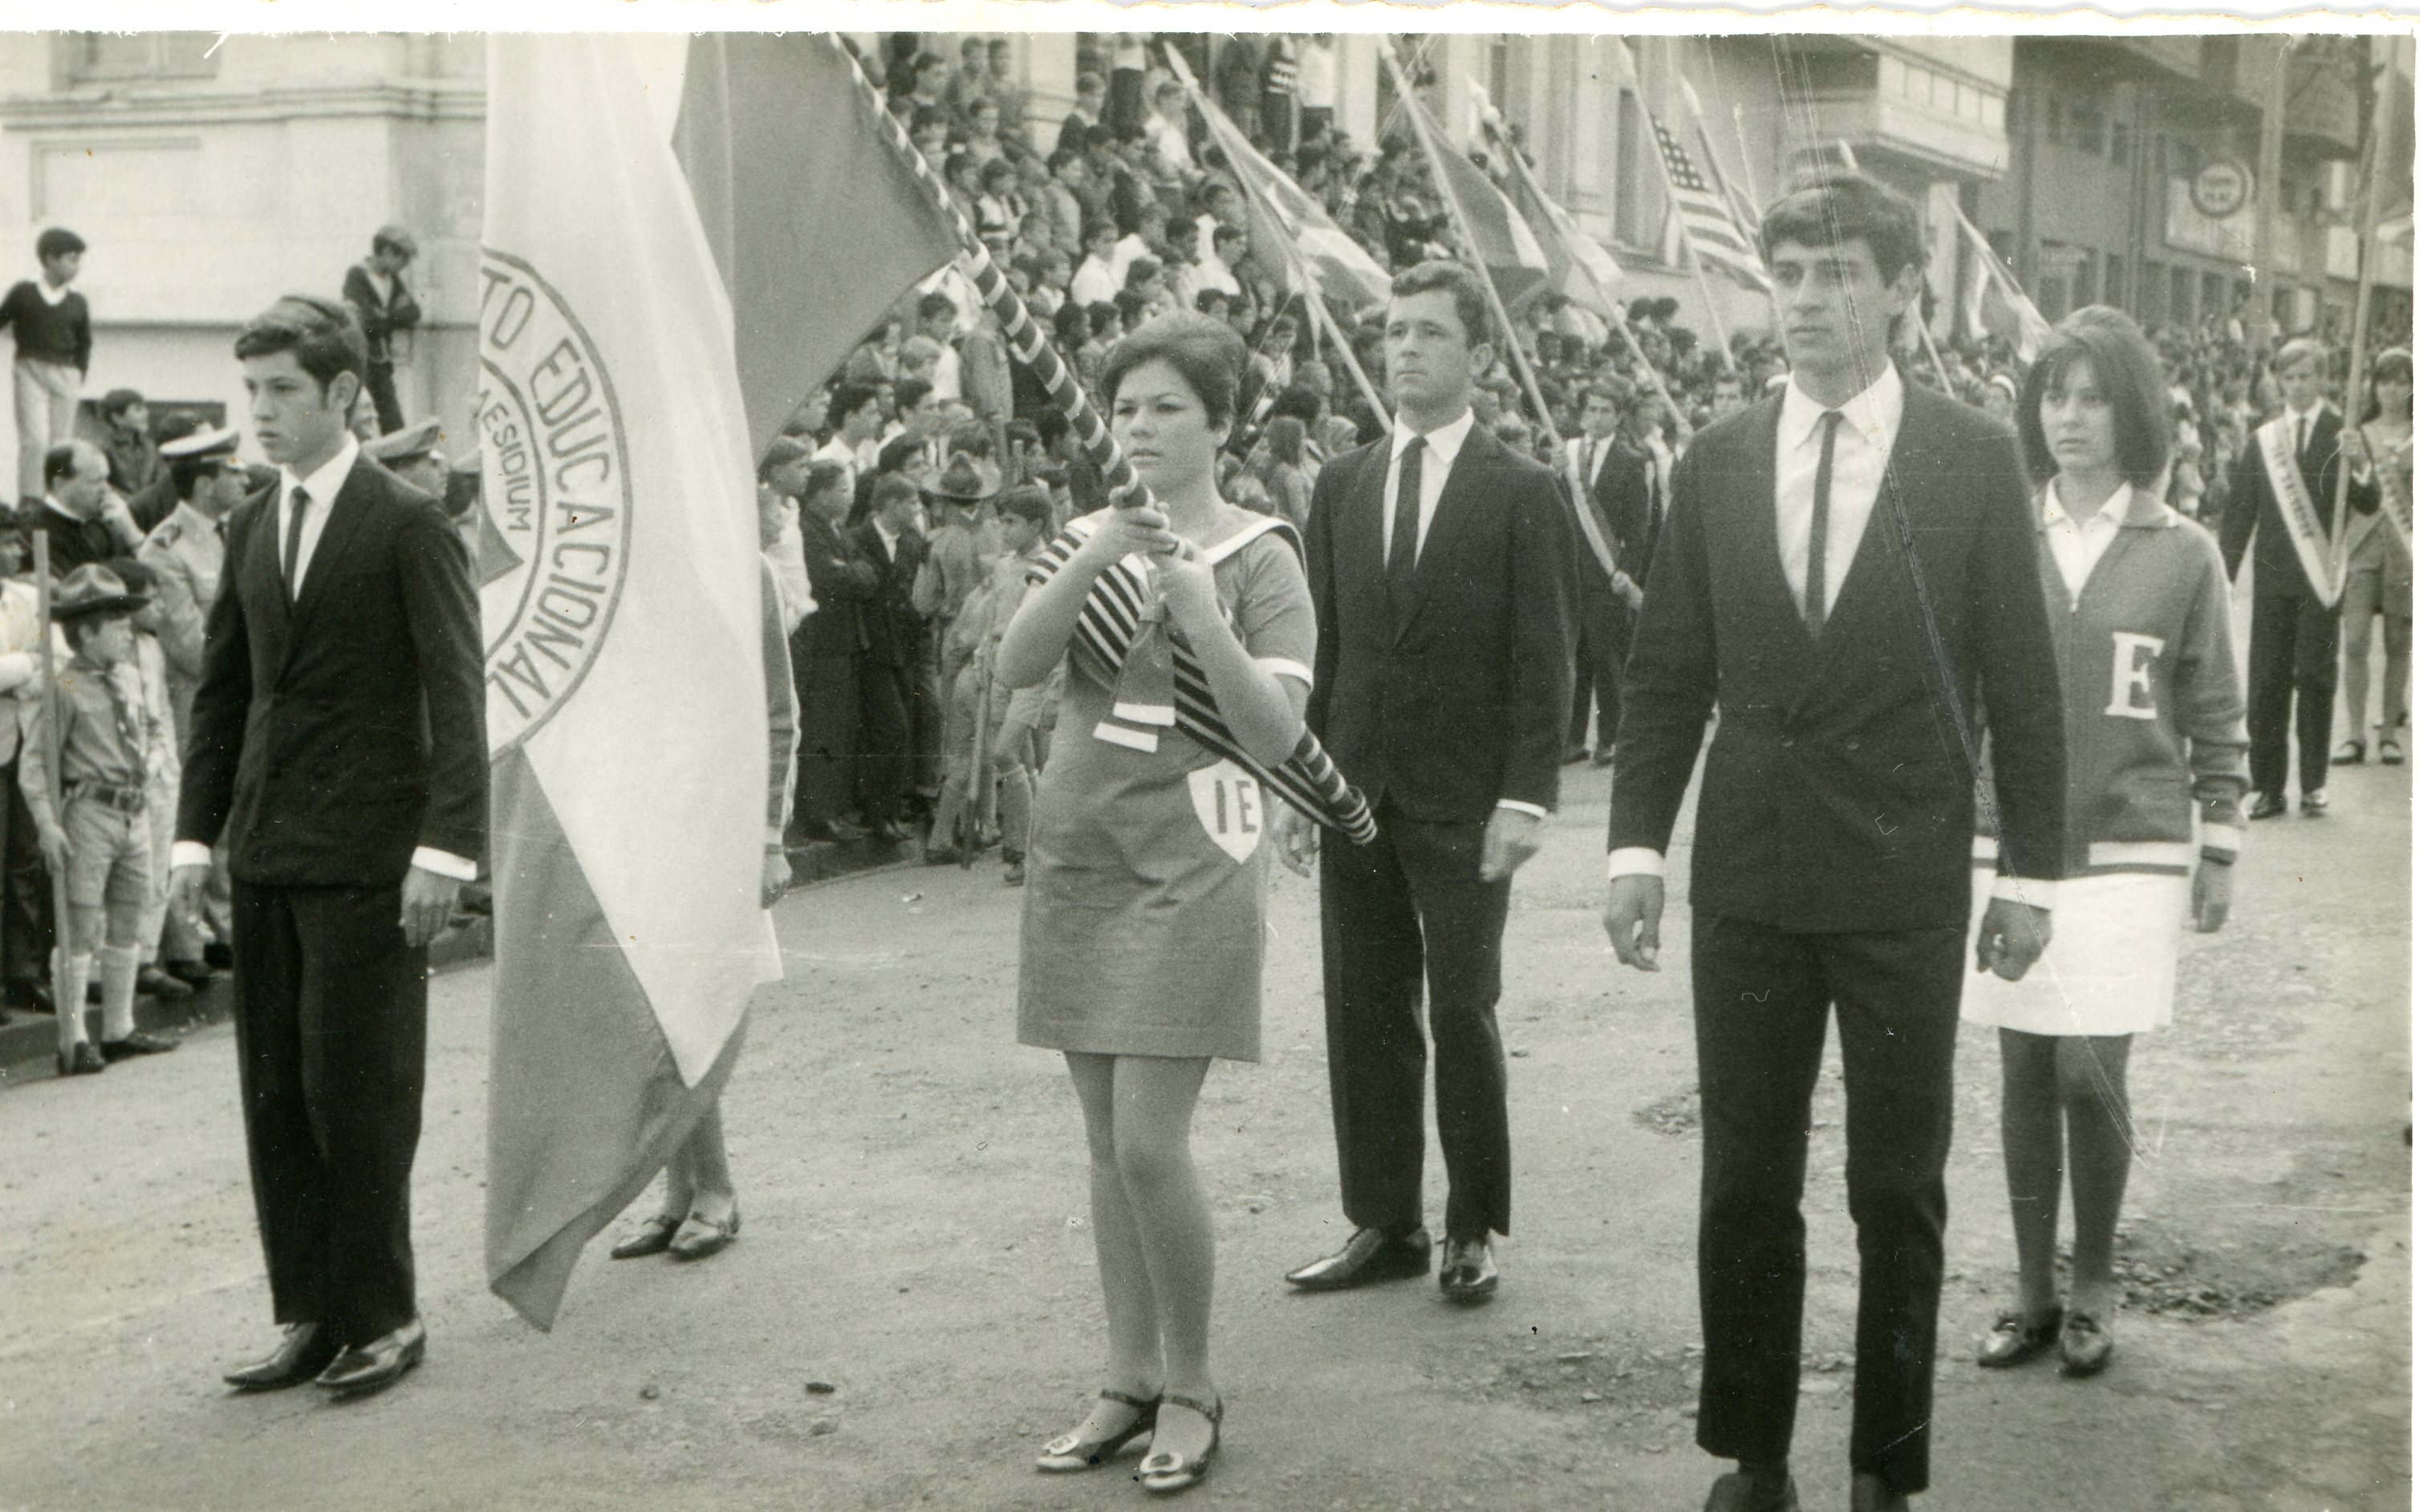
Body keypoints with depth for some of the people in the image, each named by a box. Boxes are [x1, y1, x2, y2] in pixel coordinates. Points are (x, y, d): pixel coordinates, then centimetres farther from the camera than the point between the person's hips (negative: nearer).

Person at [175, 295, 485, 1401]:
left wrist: (445, 845, -17)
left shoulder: (408, 524, -7)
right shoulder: (251, 527, 13)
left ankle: (383, 1317, 11)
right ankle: (313, 1317, 17)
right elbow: (221, 689, 17)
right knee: (275, 1092, 8)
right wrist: (198, 832, 10)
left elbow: (457, 695, -10)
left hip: (366, 854, -6)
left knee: (356, 1091, -2)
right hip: (268, 850, 7)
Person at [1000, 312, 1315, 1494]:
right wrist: (1087, 564, -19)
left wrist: (1202, 618, -22)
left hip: (1190, 861, -5)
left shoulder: (1258, 556, -2)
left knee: (1149, 1143, -10)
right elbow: (1017, 665, -5)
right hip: (1076, 852, 5)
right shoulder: (1091, 538, 11)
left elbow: (1278, 732, -11)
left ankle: (1191, 1388, 7)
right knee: (1106, 1143, 8)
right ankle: (1130, 1381, 17)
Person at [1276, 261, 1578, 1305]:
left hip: (1464, 802, -4)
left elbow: (1544, 659, -6)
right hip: (1355, 790, 4)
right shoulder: (1341, 486, 10)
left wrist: (1526, 796, -13)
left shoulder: (1522, 494, -2)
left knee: (1463, 1014, 2)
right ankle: (1382, 1224, 16)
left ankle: (1472, 1231, 14)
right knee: (1364, 1016, 6)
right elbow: (1319, 646, 12)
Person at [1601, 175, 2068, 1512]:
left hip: (1904, 885, -2)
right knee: (1743, 1184, 8)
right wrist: (1636, 846, 0)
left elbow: (2022, 683, -1)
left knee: (1899, 1189, 8)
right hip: (1747, 879, 2)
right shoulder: (1717, 461, 4)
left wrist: (2030, 871, -3)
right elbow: (1664, 672, 6)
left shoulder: (1973, 460, -2)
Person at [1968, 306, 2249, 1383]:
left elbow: (2216, 719, 5)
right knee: (2024, 1074, 6)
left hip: (2128, 852, -2)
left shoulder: (2183, 554, 0)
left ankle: (2092, 1287, 14)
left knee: (2089, 1072, -6)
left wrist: (2219, 849, 3)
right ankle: (2033, 1292, 19)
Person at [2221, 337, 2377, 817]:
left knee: (2314, 677, -1)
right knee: (2267, 680, 1)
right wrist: (2225, 573, 5)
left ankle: (2314, 784, 7)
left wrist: (2360, 466, -23)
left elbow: (2368, 505, -3)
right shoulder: (2262, 439, 9)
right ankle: (2268, 786, 5)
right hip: (2272, 575, 2)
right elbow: (2239, 511, 10)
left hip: (2319, 575, -2)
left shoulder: (2341, 432, 2)